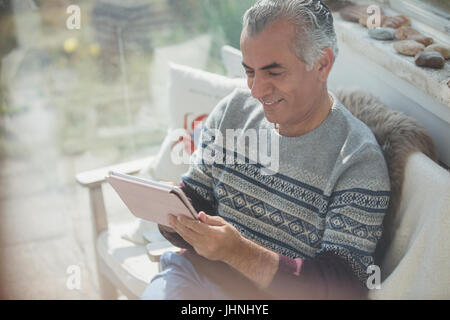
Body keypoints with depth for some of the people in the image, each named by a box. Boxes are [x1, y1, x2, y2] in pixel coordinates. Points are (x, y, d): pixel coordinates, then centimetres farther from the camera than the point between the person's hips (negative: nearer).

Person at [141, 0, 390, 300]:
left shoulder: (360, 161, -14)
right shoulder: (232, 110, 4)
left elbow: (343, 285, -17)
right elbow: (194, 199, 10)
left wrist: (236, 251, -28)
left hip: (273, 292, -3)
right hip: (196, 273, 4)